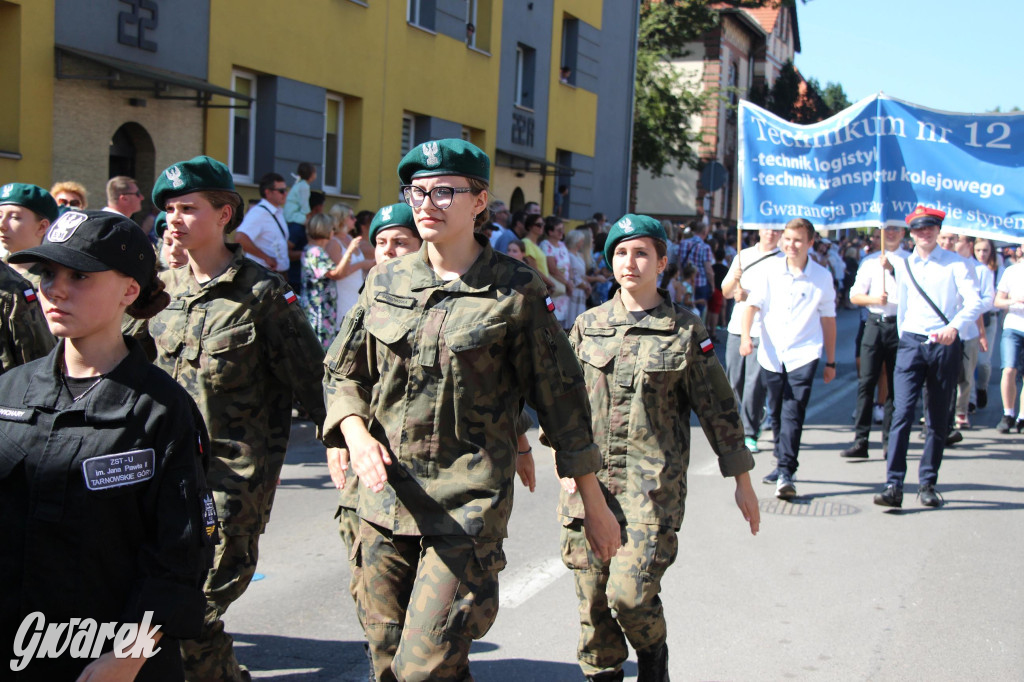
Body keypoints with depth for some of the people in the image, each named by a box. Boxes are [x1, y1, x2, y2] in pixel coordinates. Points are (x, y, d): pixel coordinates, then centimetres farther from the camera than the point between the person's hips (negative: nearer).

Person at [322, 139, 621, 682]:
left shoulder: (515, 291, -5)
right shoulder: (385, 282, 7)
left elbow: (559, 396, -1)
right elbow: (343, 373, 13)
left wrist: (594, 504, 2)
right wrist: (356, 433, -9)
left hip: (468, 505, -5)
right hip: (384, 498, 5)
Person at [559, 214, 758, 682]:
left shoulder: (685, 331, 1)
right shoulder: (587, 326, 8)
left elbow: (718, 408, 5)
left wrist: (742, 481, 7)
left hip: (653, 485, -3)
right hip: (589, 480, 3)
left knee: (631, 593, -11)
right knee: (592, 598, 5)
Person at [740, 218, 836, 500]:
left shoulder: (822, 277, 2)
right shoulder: (770, 269, 3)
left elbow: (828, 319, 9)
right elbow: (753, 304, -3)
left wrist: (830, 361, 12)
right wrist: (745, 335, -21)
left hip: (803, 355, -2)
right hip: (772, 354, 2)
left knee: (793, 414, -13)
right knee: (776, 413, 12)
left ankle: (786, 472, -15)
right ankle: (782, 464, 28)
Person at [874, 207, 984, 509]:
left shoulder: (956, 264, -1)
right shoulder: (902, 265, 11)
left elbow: (975, 302, -13)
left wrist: (954, 327, -30)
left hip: (945, 345, -2)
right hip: (911, 343, 2)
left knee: (938, 419, 5)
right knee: (902, 413, -11)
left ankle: (927, 484, 15)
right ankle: (893, 486, -15)